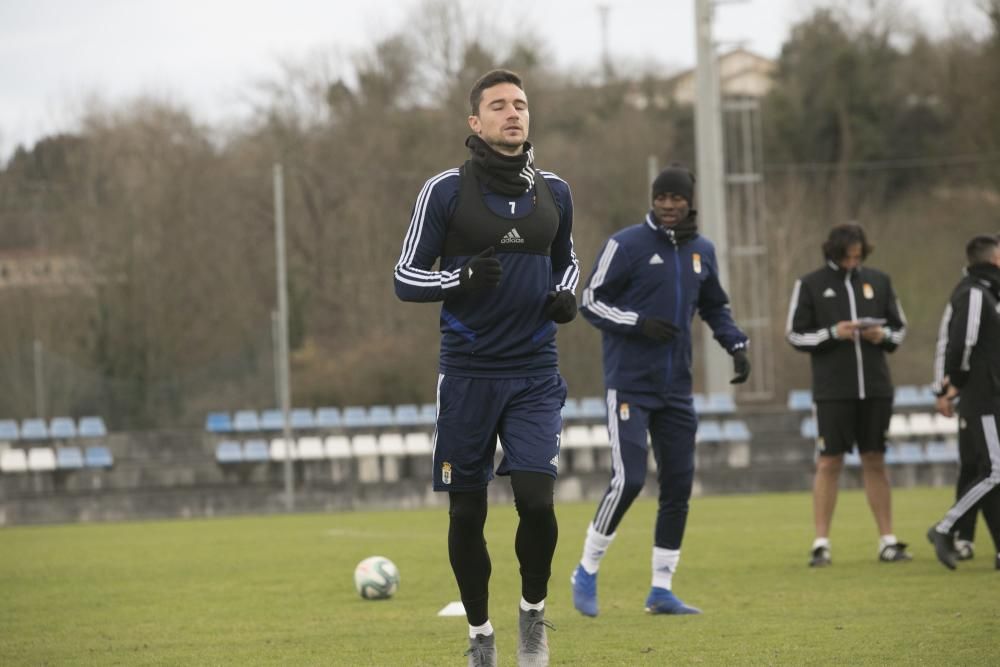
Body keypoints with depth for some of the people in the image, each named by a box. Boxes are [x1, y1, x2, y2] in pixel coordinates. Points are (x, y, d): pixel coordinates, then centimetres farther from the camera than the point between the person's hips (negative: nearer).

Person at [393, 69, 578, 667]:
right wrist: (463, 278, -20)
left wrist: (566, 295, 1)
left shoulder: (554, 192, 7)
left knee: (536, 499, -12)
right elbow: (406, 276, -1)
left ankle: (533, 611, 13)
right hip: (469, 372, -1)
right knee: (467, 511, 4)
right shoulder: (446, 191, -3)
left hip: (535, 371, 2)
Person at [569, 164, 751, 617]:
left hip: (675, 388, 6)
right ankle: (586, 573, 3)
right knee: (628, 480, -15)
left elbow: (714, 308, 24)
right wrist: (639, 323, -20)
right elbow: (590, 302, -6)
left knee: (678, 486, 4)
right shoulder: (627, 245, -8)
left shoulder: (701, 252, 10)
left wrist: (736, 346, 8)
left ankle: (661, 589, 13)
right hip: (629, 386, -6)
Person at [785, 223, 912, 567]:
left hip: (875, 388, 3)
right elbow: (795, 335, 1)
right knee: (829, 464, -2)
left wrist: (884, 335, -7)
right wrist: (832, 334, -14)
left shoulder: (878, 281, 9)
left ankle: (888, 542, 8)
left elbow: (900, 327, 15)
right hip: (833, 390, -3)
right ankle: (821, 544, 2)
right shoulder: (810, 285, 1)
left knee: (875, 462, 6)